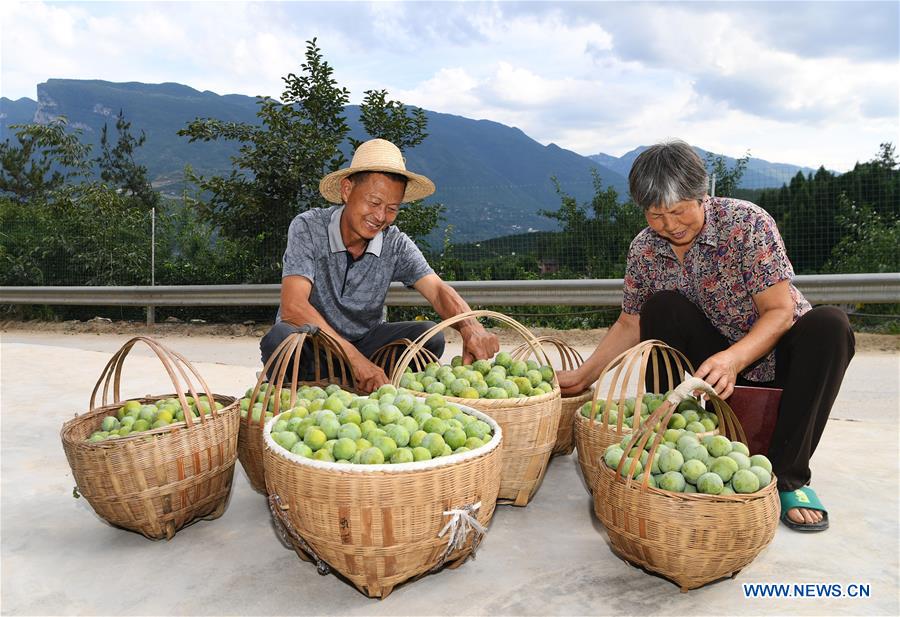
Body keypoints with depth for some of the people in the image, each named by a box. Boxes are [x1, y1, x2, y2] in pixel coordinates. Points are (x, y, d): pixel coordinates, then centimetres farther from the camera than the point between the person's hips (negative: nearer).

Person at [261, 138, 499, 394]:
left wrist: (470, 328, -44)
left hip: (365, 342, 3)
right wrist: (355, 358, -42)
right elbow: (293, 306, -30)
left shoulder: (396, 245, -8)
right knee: (281, 337, -36)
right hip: (310, 344, -3)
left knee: (429, 336, -20)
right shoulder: (308, 227, -18)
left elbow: (438, 291, -19)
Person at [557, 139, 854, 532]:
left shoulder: (747, 222, -18)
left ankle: (788, 476, -24)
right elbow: (629, 325, 1)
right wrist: (582, 377, -6)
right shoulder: (644, 249, -7)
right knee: (663, 308, -24)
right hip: (711, 360, 2)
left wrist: (733, 359, -40)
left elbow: (779, 312, -22)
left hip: (774, 355, -1)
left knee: (829, 325, -32)